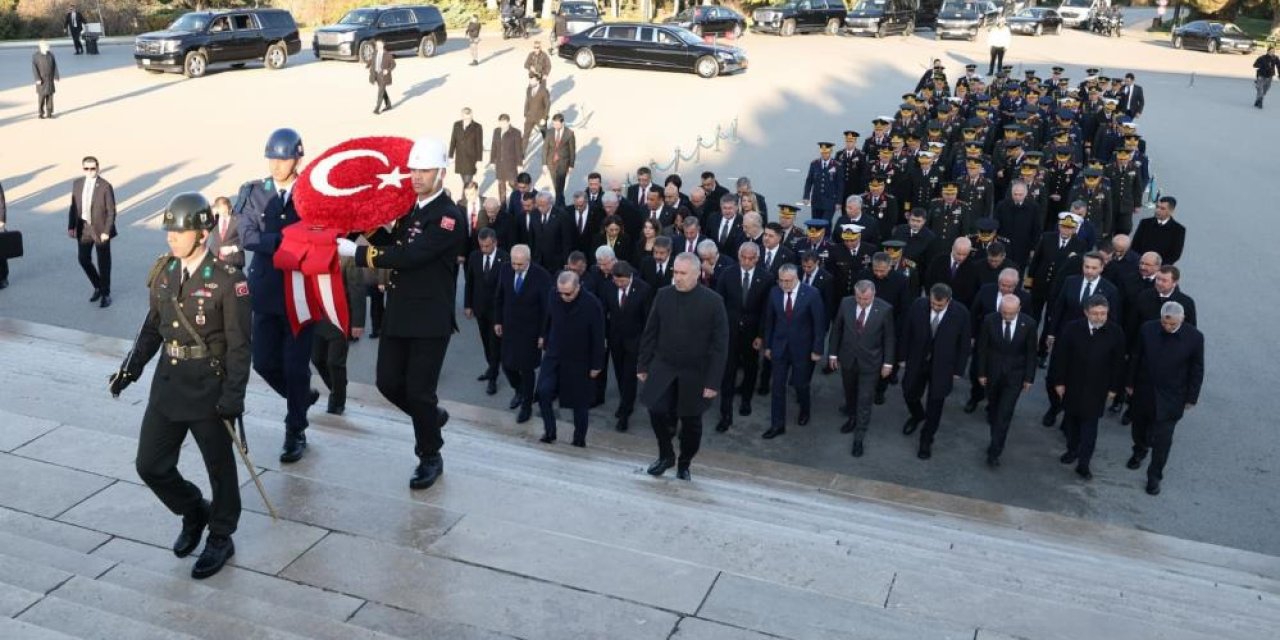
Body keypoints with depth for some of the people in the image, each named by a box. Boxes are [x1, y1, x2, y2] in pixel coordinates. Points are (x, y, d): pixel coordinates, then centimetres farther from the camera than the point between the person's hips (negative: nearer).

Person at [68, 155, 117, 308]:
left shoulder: (105, 186, -12)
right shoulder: (77, 183, 3)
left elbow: (111, 211, -11)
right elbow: (73, 206, 9)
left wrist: (106, 231, -15)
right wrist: (71, 226, 4)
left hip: (100, 229, -5)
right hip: (83, 228, 5)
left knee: (103, 263, 5)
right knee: (84, 260, 10)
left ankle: (105, 294, 21)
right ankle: (97, 287, 32)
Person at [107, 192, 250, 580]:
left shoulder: (227, 281, -15)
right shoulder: (163, 272, 3)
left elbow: (239, 346, -14)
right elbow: (153, 325, 15)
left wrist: (232, 399, -18)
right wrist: (132, 367, 7)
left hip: (209, 389, -6)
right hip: (168, 384, 6)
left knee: (219, 468, 9)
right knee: (150, 465, 10)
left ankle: (220, 538, 28)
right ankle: (193, 512, 36)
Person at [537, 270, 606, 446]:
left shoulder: (591, 304, -21)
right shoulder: (554, 297, -11)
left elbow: (598, 336, -13)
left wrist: (596, 365, -10)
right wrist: (544, 339, 17)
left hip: (579, 361, -3)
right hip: (554, 356, 3)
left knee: (579, 402, 8)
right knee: (543, 392, -10)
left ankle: (580, 438, 26)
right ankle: (549, 431, 9)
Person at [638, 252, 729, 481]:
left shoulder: (713, 301, -11)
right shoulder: (663, 295, -1)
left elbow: (720, 344, -9)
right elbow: (650, 333, 6)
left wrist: (713, 381, -12)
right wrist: (643, 365, 5)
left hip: (695, 373, -2)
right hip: (663, 367, 2)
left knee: (691, 422, 8)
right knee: (657, 411, -7)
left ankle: (684, 464, 31)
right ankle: (665, 455, 20)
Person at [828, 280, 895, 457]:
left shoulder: (885, 309, -19)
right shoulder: (846, 303, -12)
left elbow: (889, 337, -8)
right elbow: (836, 329, 0)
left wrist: (888, 363, -5)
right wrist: (833, 353, 3)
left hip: (870, 362, -3)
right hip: (847, 358, 3)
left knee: (865, 401, 2)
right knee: (850, 393, 23)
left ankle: (858, 438, 13)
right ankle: (852, 418, 49)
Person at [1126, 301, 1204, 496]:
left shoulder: (1194, 338, -16)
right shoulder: (1147, 330, -12)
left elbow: (1197, 370, -6)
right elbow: (1136, 358, 1)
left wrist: (1191, 398, -2)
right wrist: (1131, 384, 7)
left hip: (1171, 398, -3)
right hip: (1144, 391, 3)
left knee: (1162, 438, 0)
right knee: (1140, 426, 23)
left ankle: (1155, 475, 16)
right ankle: (1139, 451, 52)